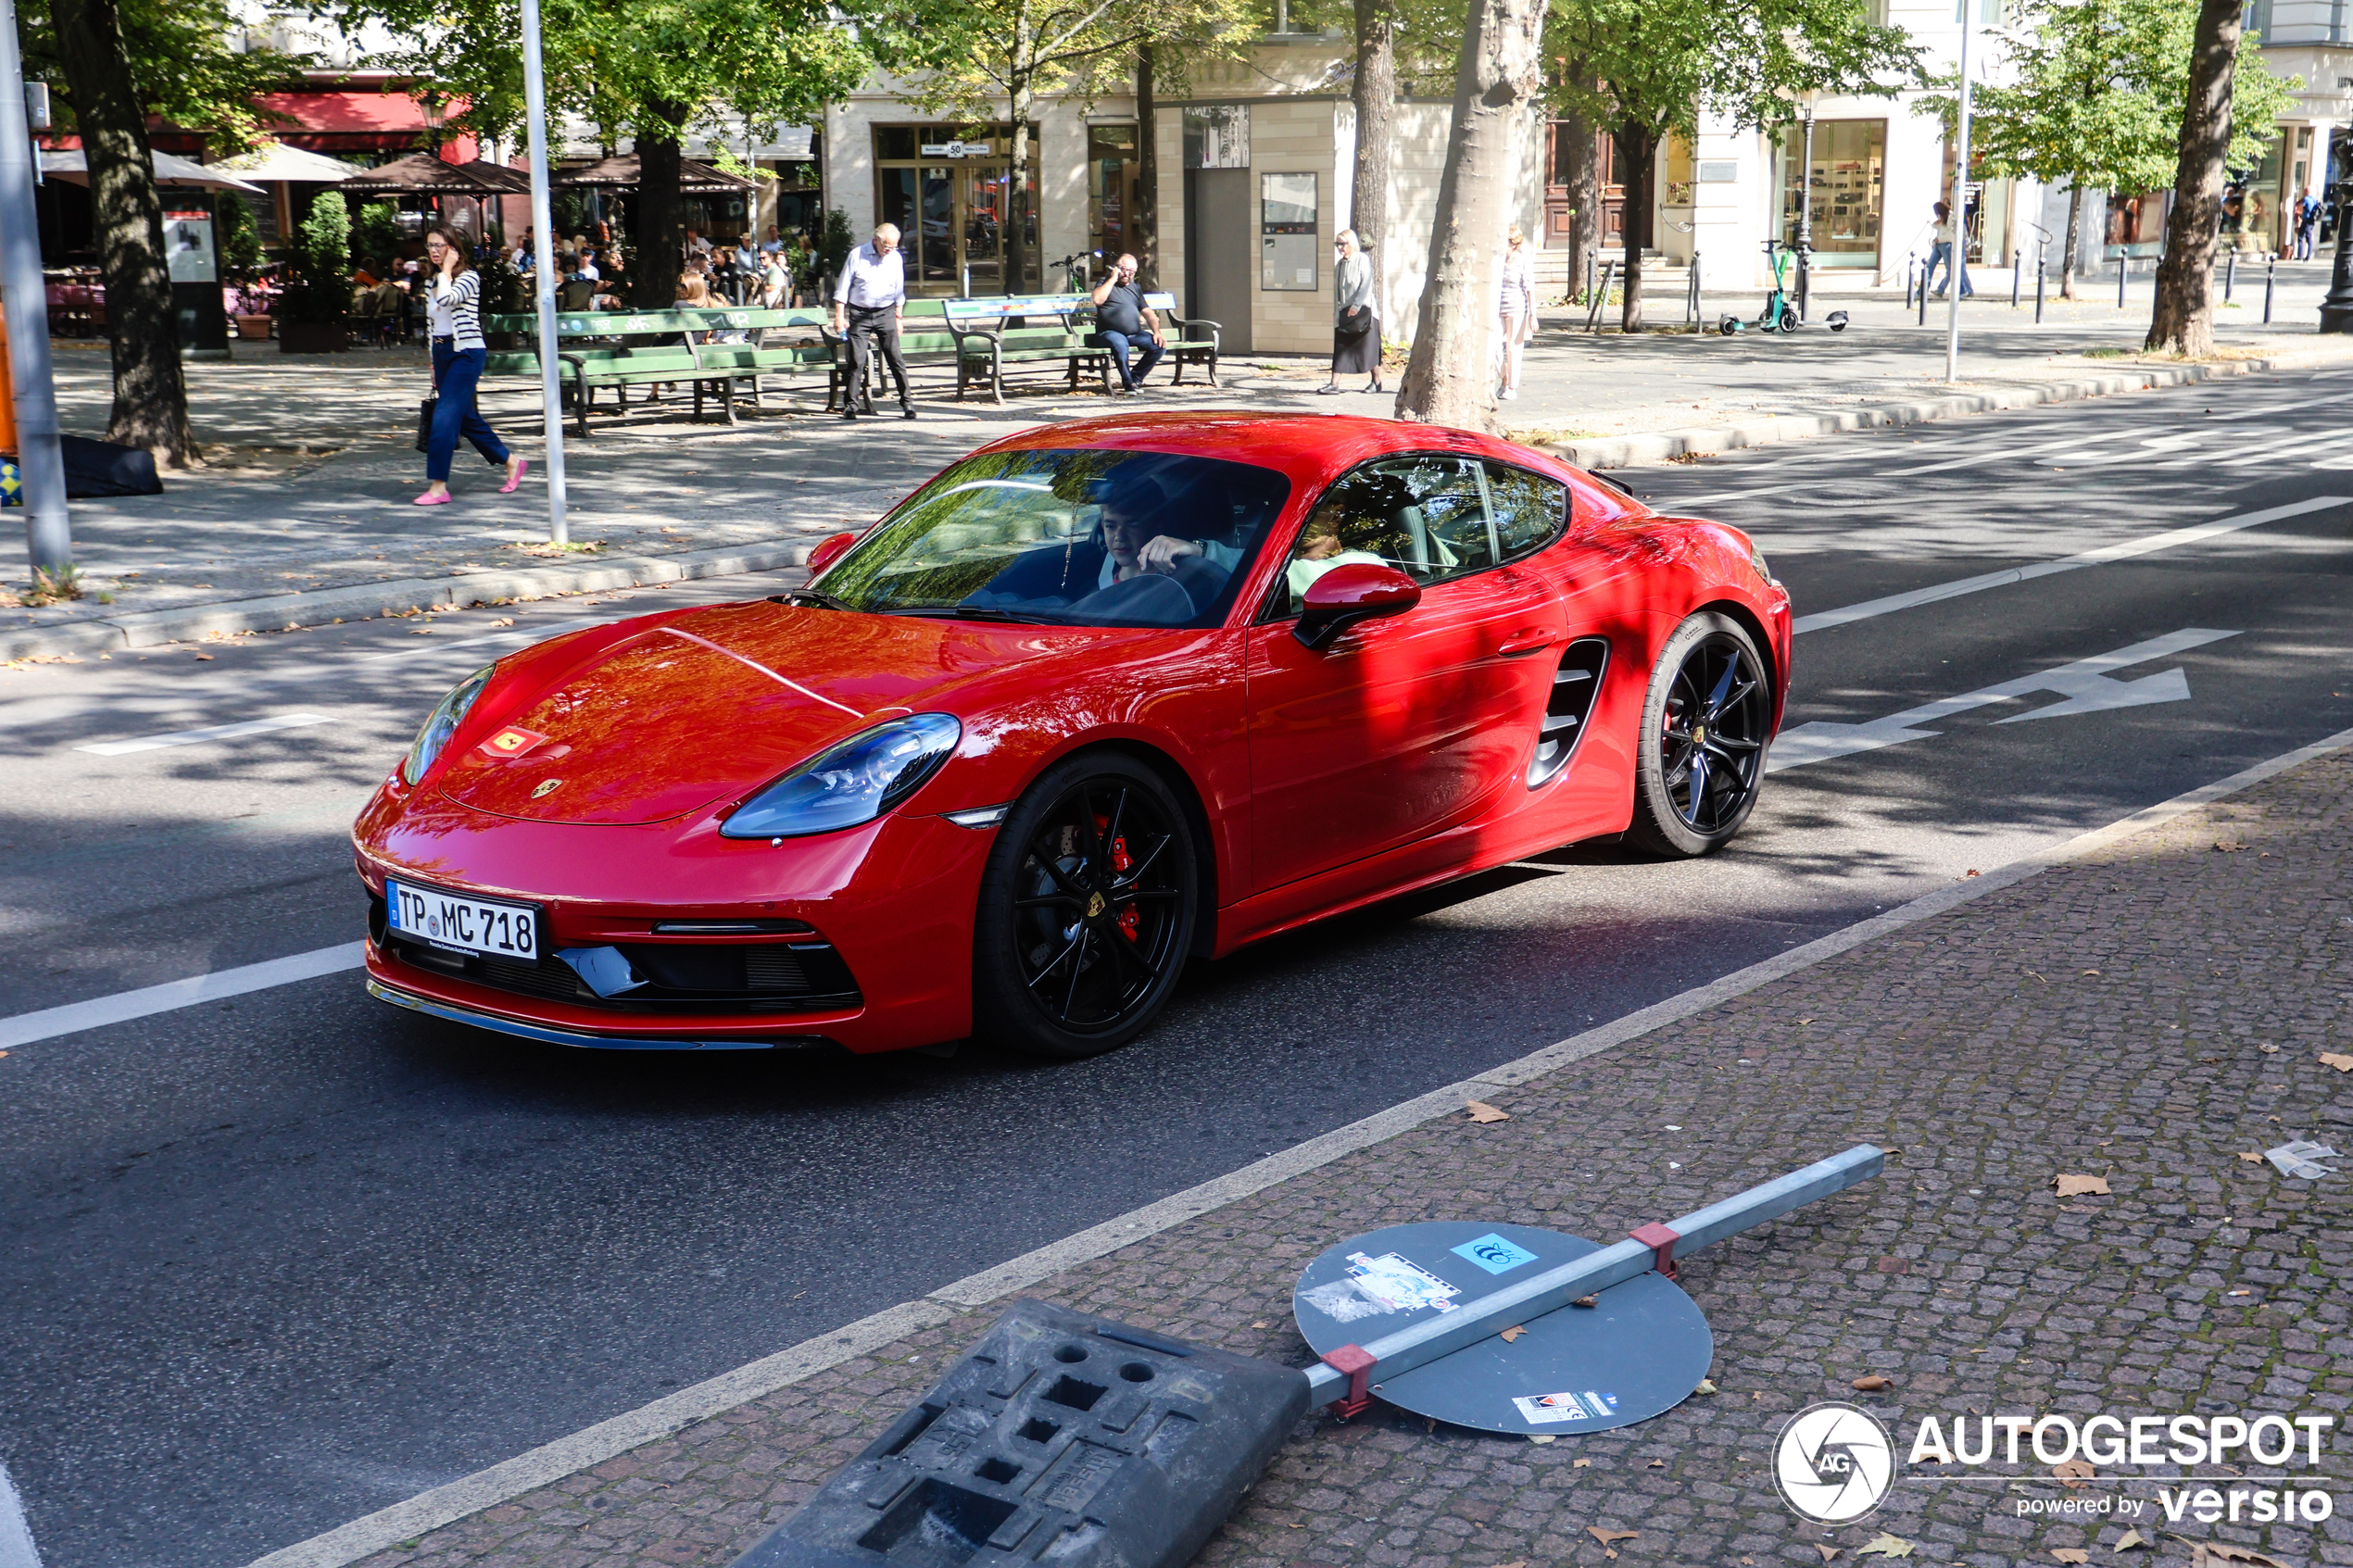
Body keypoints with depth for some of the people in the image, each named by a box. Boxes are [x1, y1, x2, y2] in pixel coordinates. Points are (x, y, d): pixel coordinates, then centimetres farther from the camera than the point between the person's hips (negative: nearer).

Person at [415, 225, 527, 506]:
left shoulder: (469, 277, -9)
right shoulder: (435, 280, 13)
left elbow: (447, 298, -30)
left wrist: (446, 269, -16)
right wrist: (434, 363, 19)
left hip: (467, 353, -8)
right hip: (442, 353, 8)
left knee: (444, 416, -15)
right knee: (467, 417, 12)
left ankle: (438, 487, -14)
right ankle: (511, 462, 28)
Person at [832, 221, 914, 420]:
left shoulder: (896, 258, 4)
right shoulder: (857, 255, -5)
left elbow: (899, 292, 15)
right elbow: (842, 288, -2)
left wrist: (897, 318, 15)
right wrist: (839, 316, -6)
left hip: (885, 313, 2)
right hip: (859, 314, -2)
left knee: (896, 358, -3)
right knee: (857, 360, -4)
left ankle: (907, 403, 3)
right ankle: (850, 405, 4)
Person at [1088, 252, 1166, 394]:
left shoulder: (1136, 288, 23)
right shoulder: (1106, 283, 8)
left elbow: (1147, 312, 17)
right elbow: (1097, 300, -15)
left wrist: (1157, 332, 0)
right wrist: (1113, 278, -9)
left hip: (1135, 334, 5)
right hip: (1110, 333, -5)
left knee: (1160, 345, -16)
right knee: (1120, 343, -40)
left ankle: (1135, 379, -3)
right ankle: (1128, 384, -26)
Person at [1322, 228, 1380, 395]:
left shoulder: (1362, 259, -6)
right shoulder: (1340, 264, 12)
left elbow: (1366, 285, -14)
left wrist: (1356, 305, -22)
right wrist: (1337, 310, 9)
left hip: (1362, 311, -6)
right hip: (1344, 312, 6)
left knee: (1367, 348, 2)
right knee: (1340, 348, -1)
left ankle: (1376, 381, 16)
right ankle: (1334, 384, -5)